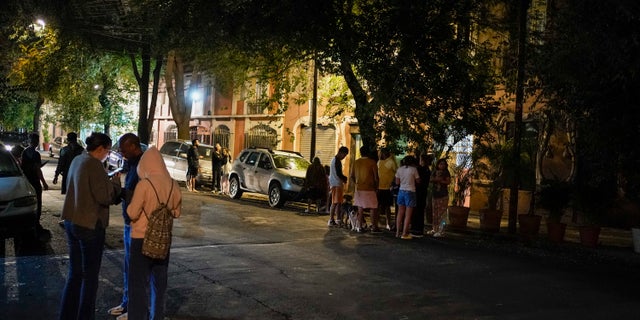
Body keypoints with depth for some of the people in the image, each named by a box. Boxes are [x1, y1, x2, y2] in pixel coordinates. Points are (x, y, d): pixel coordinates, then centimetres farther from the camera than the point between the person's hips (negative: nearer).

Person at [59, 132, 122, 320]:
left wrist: (108, 180, 11)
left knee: (75, 273, 18)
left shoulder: (77, 160, 10)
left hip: (71, 222, 9)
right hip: (90, 225, -9)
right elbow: (105, 197, -22)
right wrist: (115, 181, -5)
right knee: (90, 276, 5)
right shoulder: (94, 165, -18)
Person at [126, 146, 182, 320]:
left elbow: (132, 213, -13)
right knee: (159, 281, 16)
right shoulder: (173, 185, -3)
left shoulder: (144, 184, -18)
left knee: (139, 283, 4)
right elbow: (176, 212, 8)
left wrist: (130, 208, 6)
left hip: (142, 239, -5)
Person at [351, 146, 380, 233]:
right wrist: (376, 187, 4)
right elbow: (376, 177, -8)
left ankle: (360, 227, 10)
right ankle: (374, 227, 4)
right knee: (373, 208, 4)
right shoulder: (372, 162, -7)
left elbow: (352, 176, 10)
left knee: (360, 208, 9)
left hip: (359, 188, 4)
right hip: (369, 189, -4)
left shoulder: (356, 162, 5)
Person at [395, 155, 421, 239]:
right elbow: (418, 181, 0)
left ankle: (398, 232, 13)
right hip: (410, 191, -5)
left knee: (400, 212, 11)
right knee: (408, 214, 0)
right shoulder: (413, 169, -7)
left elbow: (397, 182, 6)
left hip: (401, 191, 5)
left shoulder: (399, 169, 4)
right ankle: (404, 233, -1)